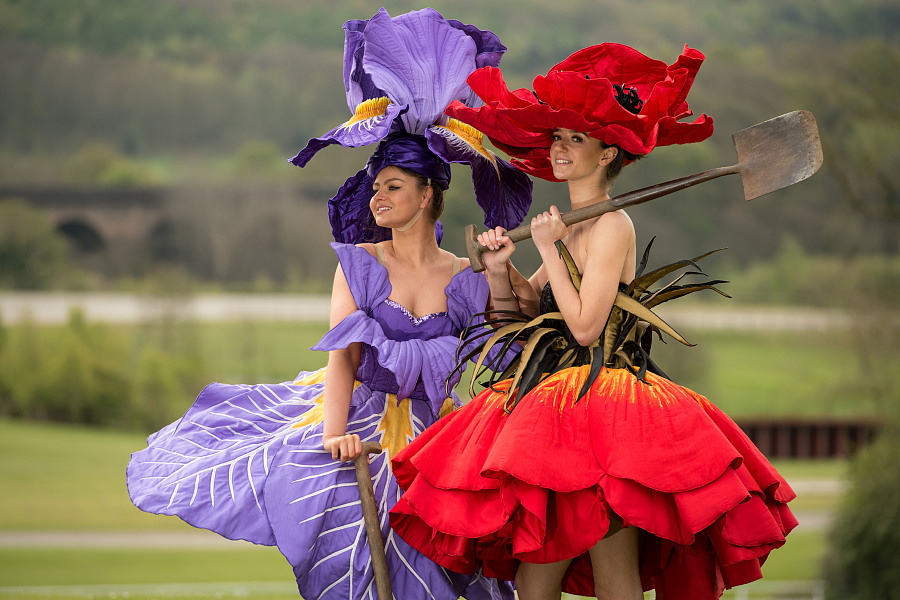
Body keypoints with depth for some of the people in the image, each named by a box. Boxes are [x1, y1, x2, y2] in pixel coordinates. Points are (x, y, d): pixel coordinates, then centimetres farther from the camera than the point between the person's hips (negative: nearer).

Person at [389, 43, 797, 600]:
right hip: (555, 403, 9)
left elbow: (584, 325, -17)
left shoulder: (612, 225, -9)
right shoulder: (573, 224, 18)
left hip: (599, 406, -9)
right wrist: (501, 269, 3)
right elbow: (521, 310, 22)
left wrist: (550, 248, -10)